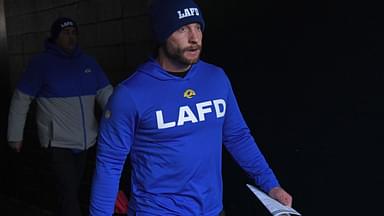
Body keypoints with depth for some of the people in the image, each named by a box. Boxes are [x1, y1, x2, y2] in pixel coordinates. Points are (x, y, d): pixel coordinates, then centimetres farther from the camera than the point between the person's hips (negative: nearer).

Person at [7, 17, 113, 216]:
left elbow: (105, 92, 2)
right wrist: (15, 135, -2)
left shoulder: (88, 62, 6)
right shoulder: (41, 62, -7)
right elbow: (21, 99, -4)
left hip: (84, 140, 5)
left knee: (72, 189, 20)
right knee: (69, 192, -6)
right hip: (57, 141, -5)